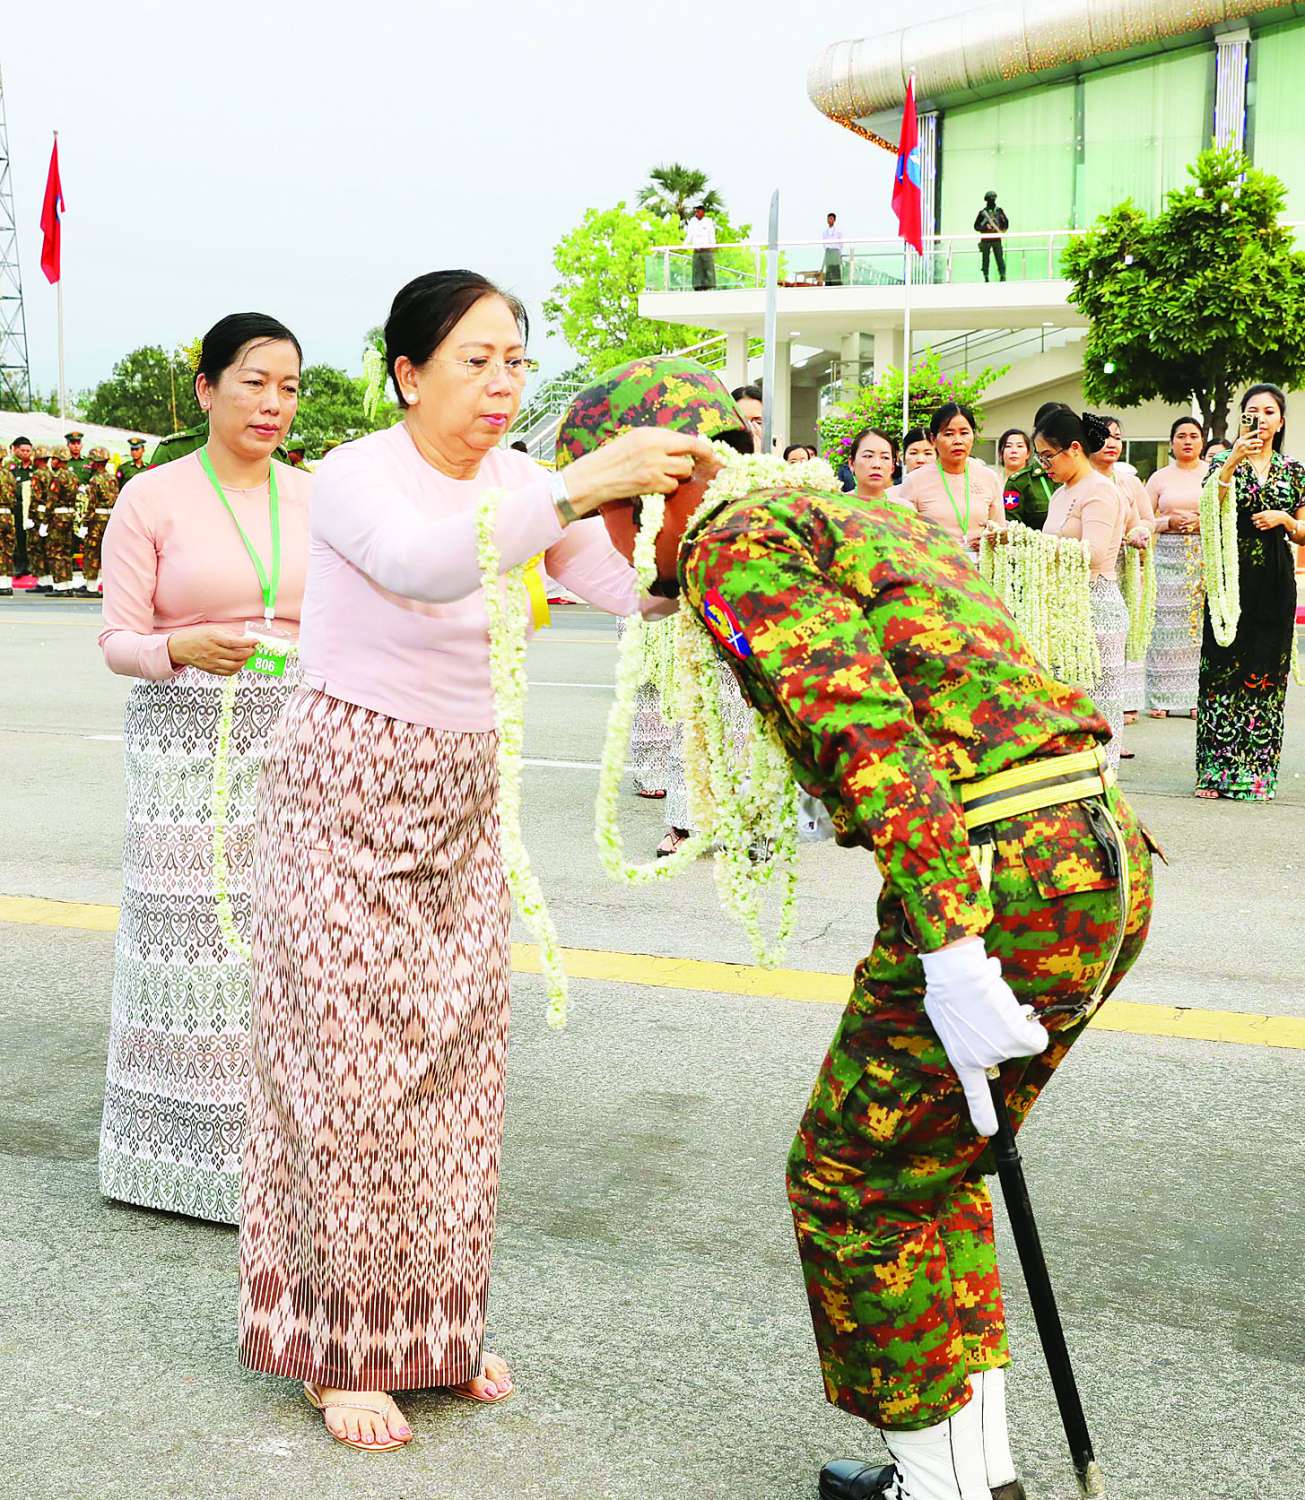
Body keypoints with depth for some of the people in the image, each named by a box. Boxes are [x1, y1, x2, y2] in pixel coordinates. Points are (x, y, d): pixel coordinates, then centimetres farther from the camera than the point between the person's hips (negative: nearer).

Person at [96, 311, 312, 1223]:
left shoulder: (317, 500, 10)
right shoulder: (152, 499, 0)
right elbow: (118, 641, -2)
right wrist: (182, 649, -20)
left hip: (299, 739, 3)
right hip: (188, 742, -3)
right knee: (193, 935, -2)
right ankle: (185, 1148, 13)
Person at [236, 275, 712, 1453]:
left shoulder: (516, 480, 2)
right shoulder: (355, 478, -16)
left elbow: (632, 591, -7)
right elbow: (422, 562, -40)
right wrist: (580, 486, -49)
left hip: (459, 803, 6)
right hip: (344, 796, -6)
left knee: (451, 1062, 9)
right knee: (349, 1069, -3)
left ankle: (433, 1329, 24)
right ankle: (336, 1350, 13)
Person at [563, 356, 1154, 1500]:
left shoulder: (736, 550, -5)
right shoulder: (858, 518, 25)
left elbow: (866, 728, -20)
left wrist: (950, 956, -25)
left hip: (995, 882, -9)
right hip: (1107, 855, 9)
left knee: (856, 1183, 8)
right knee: (930, 1169, 22)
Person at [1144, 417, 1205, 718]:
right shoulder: (1159, 478, 9)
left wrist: (1202, 522, -10)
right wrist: (1168, 521, -9)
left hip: (1207, 556, 0)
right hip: (1169, 557, 0)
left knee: (1201, 623, -4)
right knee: (1166, 623, -4)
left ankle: (1196, 696, 1)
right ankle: (1162, 698, 0)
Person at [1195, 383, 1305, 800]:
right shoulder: (1225, 462, 3)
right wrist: (1234, 460, -23)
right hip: (1231, 575, -2)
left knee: (1266, 672, 3)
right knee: (1223, 668, -5)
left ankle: (1256, 772, 8)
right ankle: (1216, 770, -2)